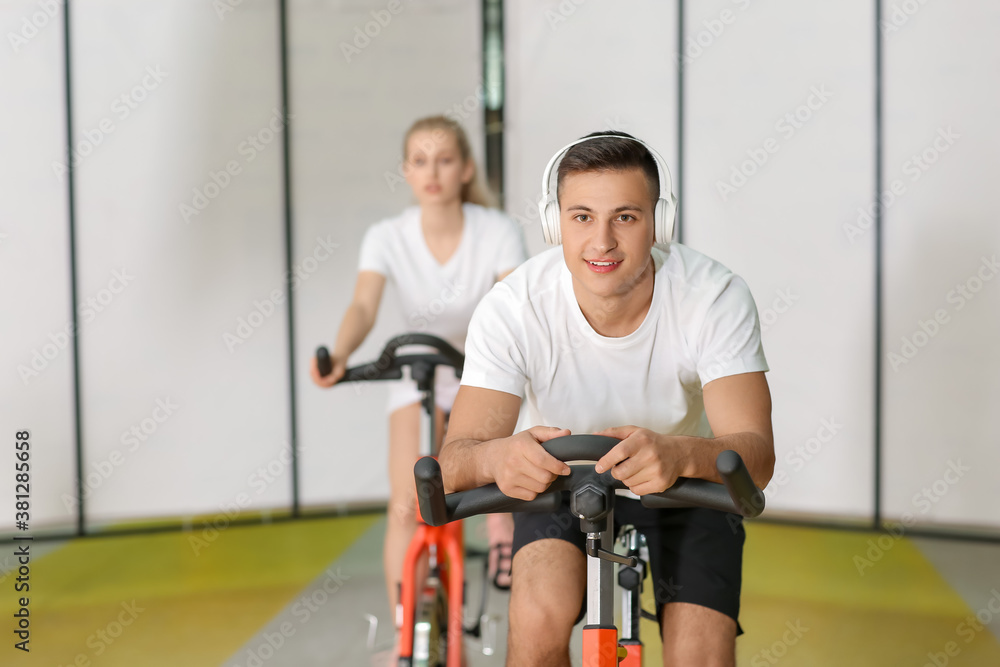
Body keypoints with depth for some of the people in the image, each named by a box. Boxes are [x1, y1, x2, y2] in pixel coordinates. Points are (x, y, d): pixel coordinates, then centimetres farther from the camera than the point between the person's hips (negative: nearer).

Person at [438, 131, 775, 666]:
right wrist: (497, 456, -54)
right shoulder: (512, 308, -26)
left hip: (685, 486, 1)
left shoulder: (714, 297, -26)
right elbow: (453, 463, -28)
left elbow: (755, 456, -32)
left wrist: (676, 453, -56)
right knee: (539, 619, -27)